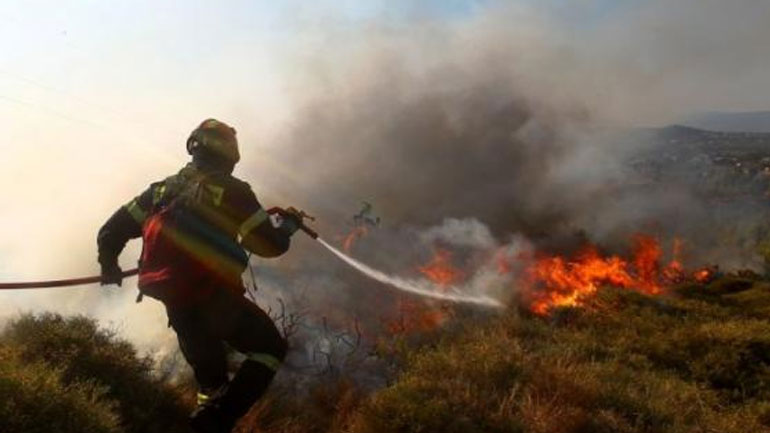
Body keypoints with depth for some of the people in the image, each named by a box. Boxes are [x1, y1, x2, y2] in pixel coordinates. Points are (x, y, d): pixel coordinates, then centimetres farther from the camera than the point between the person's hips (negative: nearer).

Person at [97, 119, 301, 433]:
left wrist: (109, 264, 31)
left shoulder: (163, 188, 12)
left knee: (210, 378, 24)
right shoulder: (232, 191, -5)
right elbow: (270, 245, -5)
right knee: (271, 348, 8)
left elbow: (112, 230, 13)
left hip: (175, 305, 6)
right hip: (216, 299, -6)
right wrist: (288, 224, 16)